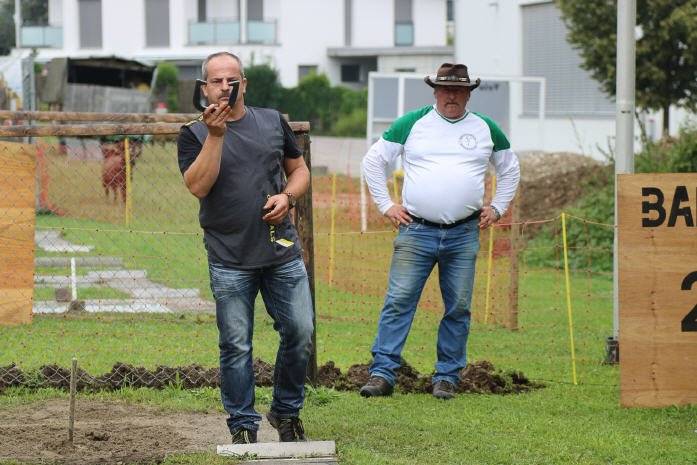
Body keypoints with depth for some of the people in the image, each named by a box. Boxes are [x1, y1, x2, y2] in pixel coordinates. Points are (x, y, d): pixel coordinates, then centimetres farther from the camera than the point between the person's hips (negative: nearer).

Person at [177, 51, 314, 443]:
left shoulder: (273, 122, 10)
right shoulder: (195, 134, 1)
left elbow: (300, 170, 17)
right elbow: (198, 186, -13)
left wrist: (288, 196, -4)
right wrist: (216, 135, -19)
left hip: (283, 252, 3)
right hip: (229, 260, -2)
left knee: (301, 334, 2)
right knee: (236, 347, 1)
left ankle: (287, 412, 21)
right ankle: (243, 426, 11)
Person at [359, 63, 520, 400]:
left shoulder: (486, 129, 11)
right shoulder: (411, 124, 4)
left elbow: (510, 169, 25)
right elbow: (374, 160, 10)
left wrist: (497, 208, 14)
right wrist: (386, 205, 4)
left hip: (464, 235, 2)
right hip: (416, 230, -2)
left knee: (458, 308, 3)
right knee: (399, 301, -8)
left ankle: (447, 377, 11)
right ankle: (382, 373, -8)